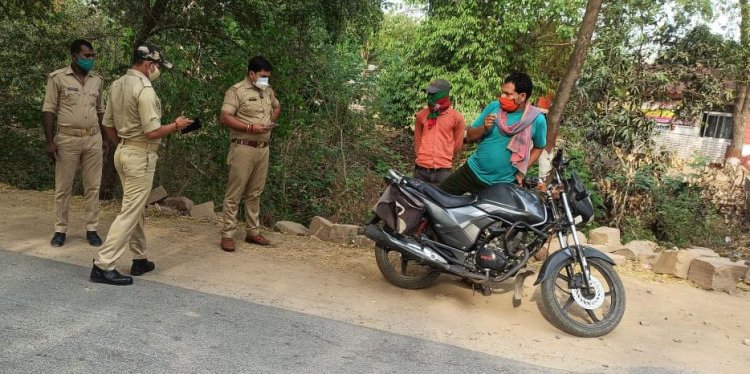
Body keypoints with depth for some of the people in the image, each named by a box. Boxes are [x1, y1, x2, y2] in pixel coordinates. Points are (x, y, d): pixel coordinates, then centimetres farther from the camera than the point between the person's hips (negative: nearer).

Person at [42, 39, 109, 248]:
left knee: (92, 186, 5)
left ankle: (92, 229, 13)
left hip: (93, 139, 3)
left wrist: (105, 139, 13)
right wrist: (49, 141, -10)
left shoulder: (96, 80, 9)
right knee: (63, 188, 4)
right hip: (67, 139, -3)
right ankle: (60, 230, 15)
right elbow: (48, 110, -5)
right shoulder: (58, 78, -4)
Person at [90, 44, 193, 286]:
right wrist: (176, 126, -6)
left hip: (123, 151, 10)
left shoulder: (117, 85, 9)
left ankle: (139, 260, 26)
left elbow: (108, 124, 15)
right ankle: (103, 266, -2)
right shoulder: (144, 89, -18)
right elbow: (153, 132, -21)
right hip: (140, 156, -10)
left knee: (136, 209, 17)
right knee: (130, 212, -4)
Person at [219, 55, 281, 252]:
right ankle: (227, 235, 3)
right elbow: (224, 118, -16)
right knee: (234, 193, -3)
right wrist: (251, 127, -20)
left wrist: (271, 121, 10)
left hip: (263, 149, 7)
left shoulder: (268, 91, 12)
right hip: (243, 148, -7)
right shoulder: (236, 91, -9)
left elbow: (277, 107, 31)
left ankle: (253, 232, 22)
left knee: (255, 193, 13)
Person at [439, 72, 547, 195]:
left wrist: (522, 171, -2)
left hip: (503, 184, -2)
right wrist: (484, 128, -18)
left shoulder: (537, 119, -10)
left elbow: (539, 147, 7)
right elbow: (469, 137, 2)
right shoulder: (494, 106, -4)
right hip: (472, 171, 3)